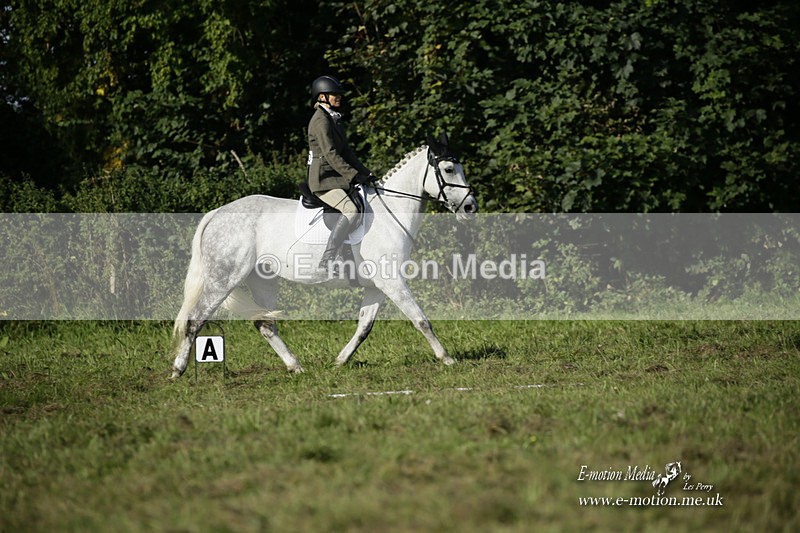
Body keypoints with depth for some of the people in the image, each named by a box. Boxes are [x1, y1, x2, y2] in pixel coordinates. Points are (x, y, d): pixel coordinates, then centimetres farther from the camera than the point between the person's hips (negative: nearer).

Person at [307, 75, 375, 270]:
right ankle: (327, 260, -34)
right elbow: (330, 154, -20)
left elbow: (346, 152, 21)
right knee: (351, 211, -28)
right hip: (323, 179, -10)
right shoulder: (321, 120, -11)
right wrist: (353, 176, -22)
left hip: (337, 179, 10)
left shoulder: (334, 119, 19)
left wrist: (366, 173, 12)